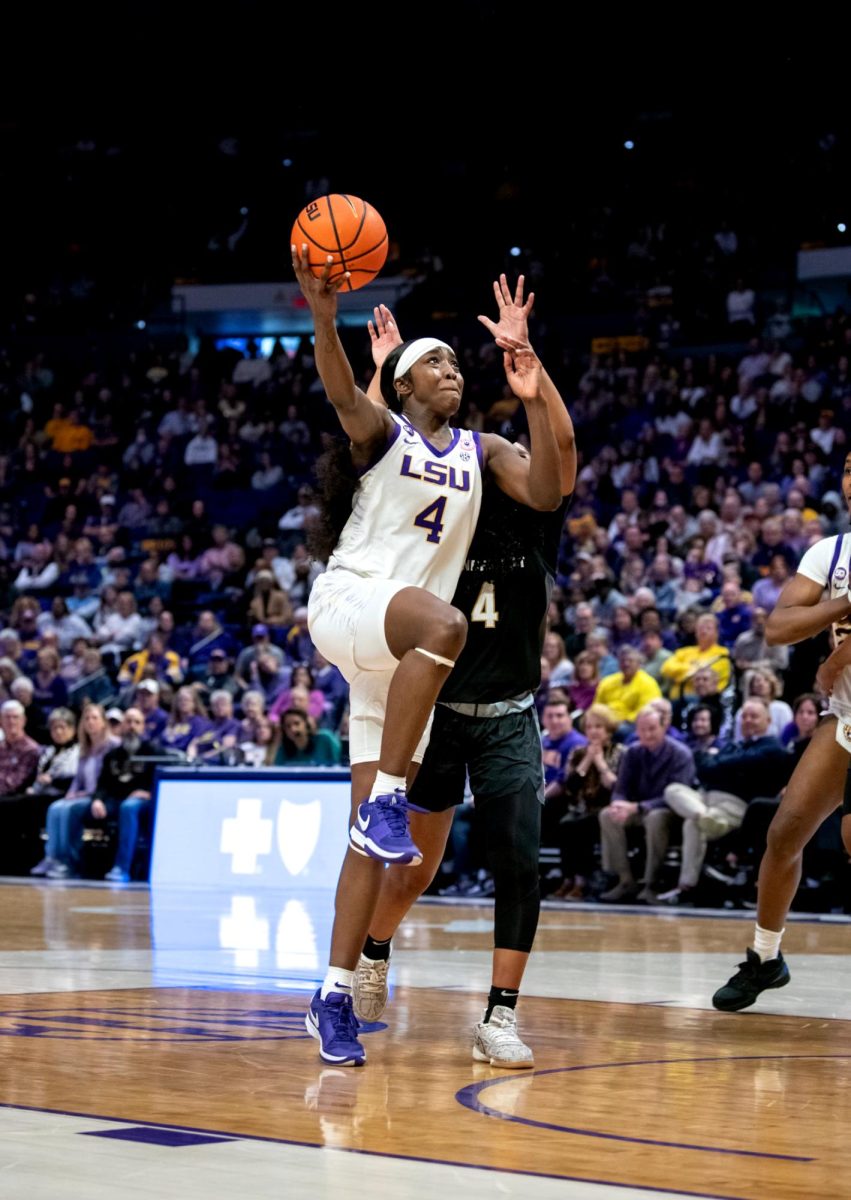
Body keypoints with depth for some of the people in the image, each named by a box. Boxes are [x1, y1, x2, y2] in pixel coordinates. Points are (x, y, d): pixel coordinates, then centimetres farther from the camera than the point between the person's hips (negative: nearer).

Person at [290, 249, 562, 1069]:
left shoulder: (480, 450, 17)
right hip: (347, 601, -6)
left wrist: (532, 402, -13)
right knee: (443, 623, -41)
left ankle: (334, 997, 5)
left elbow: (545, 495, 0)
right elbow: (342, 393, -20)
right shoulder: (382, 430, 3)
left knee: (374, 834, 2)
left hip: (398, 647, 6)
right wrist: (324, 315, -39)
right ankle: (385, 802, -33)